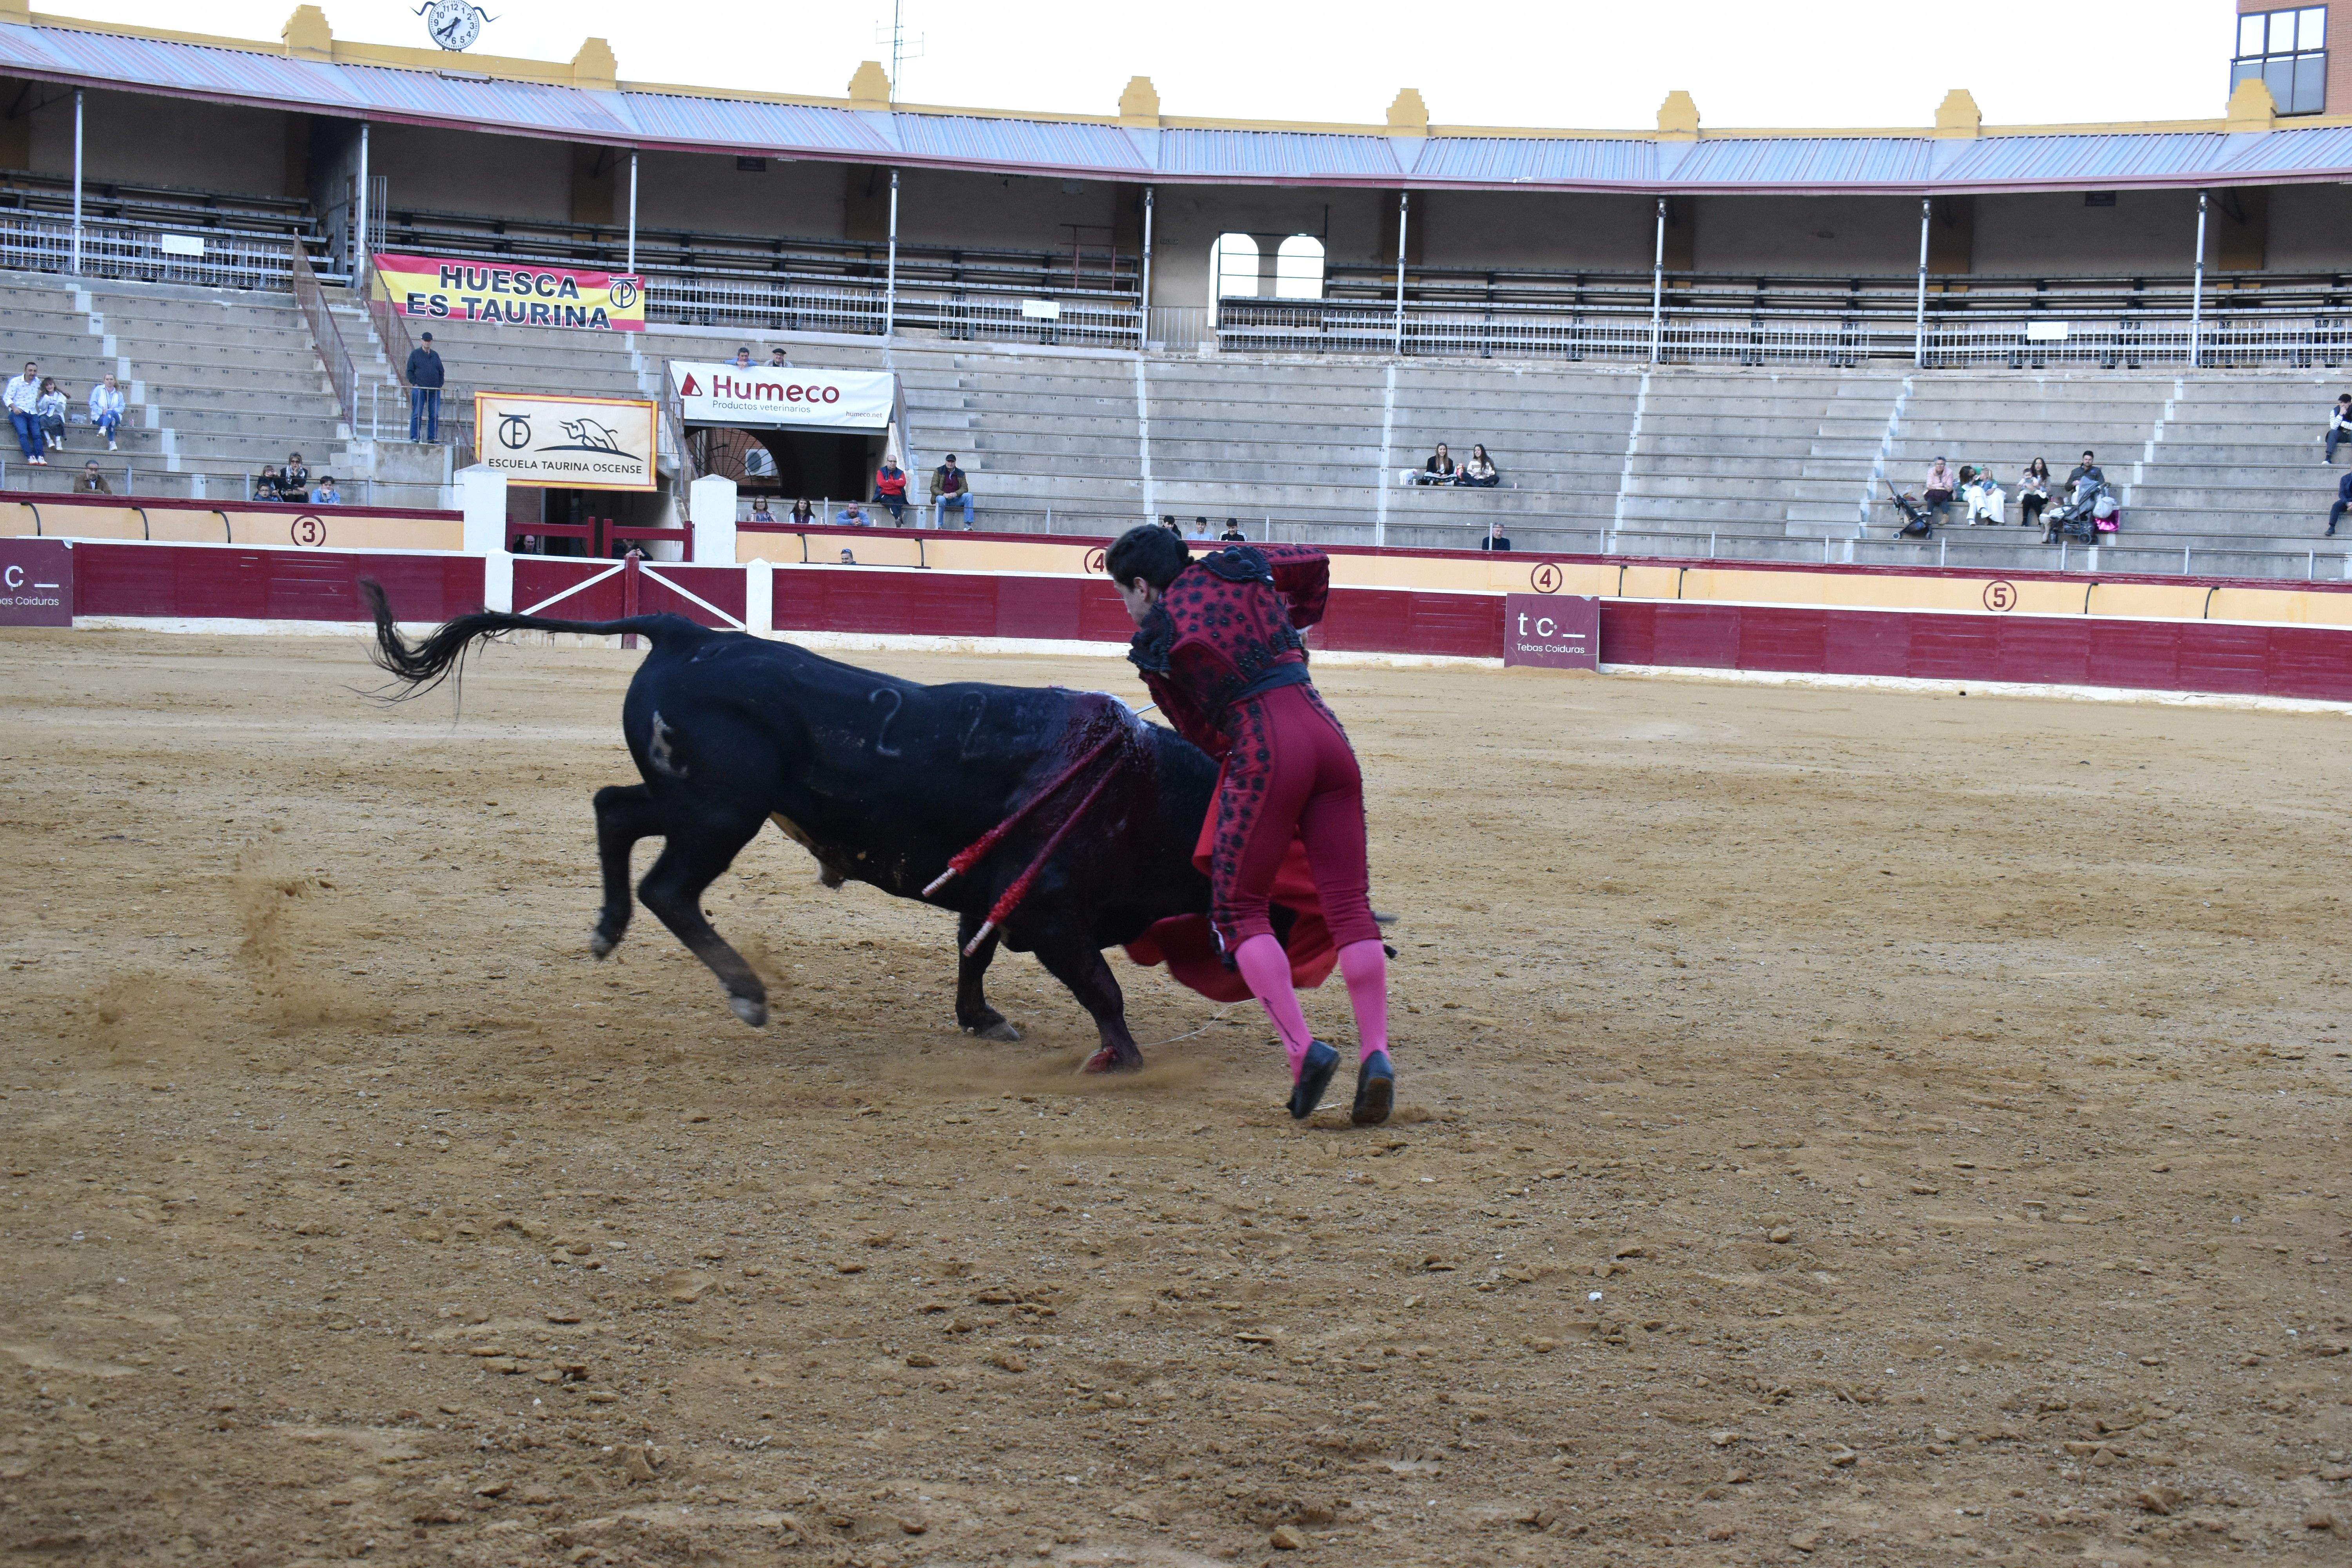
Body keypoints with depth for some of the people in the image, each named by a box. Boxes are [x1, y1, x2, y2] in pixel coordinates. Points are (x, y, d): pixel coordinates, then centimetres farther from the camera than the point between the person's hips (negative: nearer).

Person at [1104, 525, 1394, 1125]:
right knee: (1349, 903, 5)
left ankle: (1302, 1047, -8)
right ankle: (1375, 1052, -6)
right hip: (1329, 737, 5)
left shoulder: (1154, 643, 7)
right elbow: (1315, 563, 34)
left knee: (1238, 907, 7)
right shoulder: (1239, 568, 17)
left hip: (1263, 750, -5)